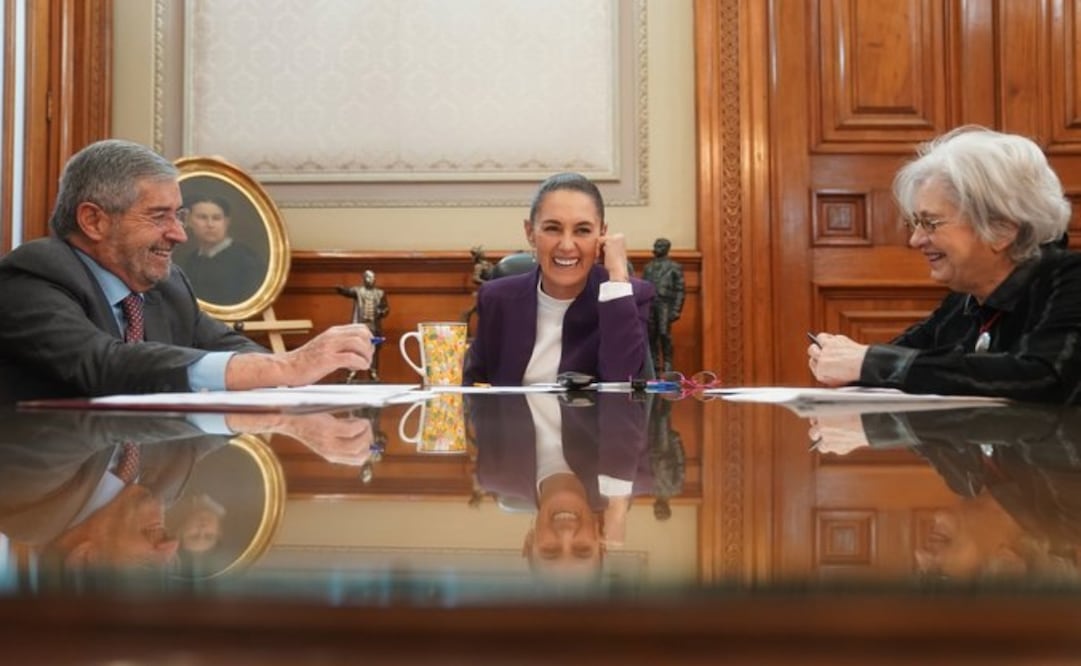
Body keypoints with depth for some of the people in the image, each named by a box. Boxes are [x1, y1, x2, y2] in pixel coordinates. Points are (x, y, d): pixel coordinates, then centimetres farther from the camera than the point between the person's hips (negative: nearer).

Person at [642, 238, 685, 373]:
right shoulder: (648, 267, 19)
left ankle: (667, 365, -6)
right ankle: (654, 365, 10)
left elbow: (679, 290, 0)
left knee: (664, 334, -12)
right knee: (651, 335, 4)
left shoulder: (674, 267, 6)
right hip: (649, 305, 4)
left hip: (665, 305, -4)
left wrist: (676, 310, -9)